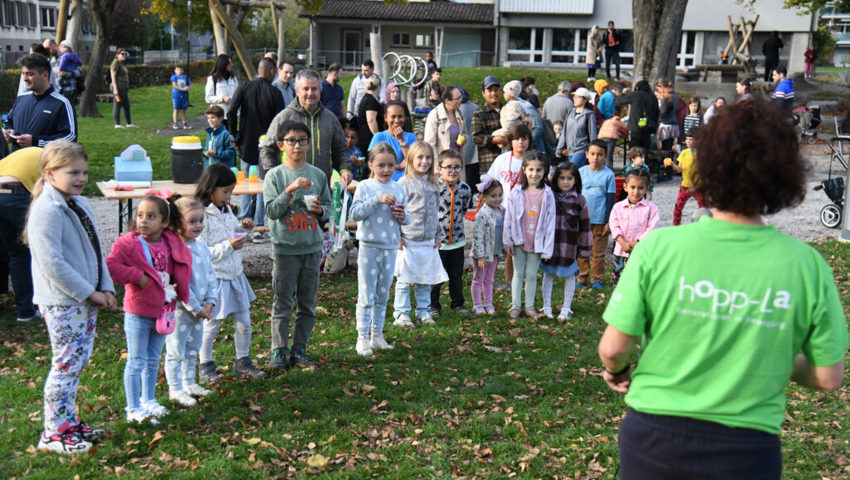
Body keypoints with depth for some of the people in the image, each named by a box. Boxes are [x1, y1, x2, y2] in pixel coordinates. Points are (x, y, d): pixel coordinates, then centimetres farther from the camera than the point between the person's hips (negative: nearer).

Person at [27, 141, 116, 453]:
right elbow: (52, 264, -22)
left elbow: (95, 251, 15)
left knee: (78, 362, 15)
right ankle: (53, 434, 10)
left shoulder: (81, 205, 10)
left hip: (87, 299, 8)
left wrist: (106, 289, 3)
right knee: (67, 365, -3)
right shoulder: (47, 211, -17)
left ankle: (69, 421, 28)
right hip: (62, 303, -8)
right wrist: (90, 293, -16)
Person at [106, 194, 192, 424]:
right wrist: (137, 276, -24)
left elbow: (183, 267, 17)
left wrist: (178, 289, 5)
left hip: (163, 311, 5)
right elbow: (111, 265, -24)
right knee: (136, 361, 2)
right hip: (138, 312, -5)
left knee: (153, 361, 18)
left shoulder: (172, 245, 1)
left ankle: (148, 401, 33)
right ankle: (133, 408, 11)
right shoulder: (127, 243, -14)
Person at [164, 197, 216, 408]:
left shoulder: (203, 248, 5)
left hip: (199, 309, 8)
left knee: (193, 348, 20)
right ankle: (175, 389, 16)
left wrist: (209, 303, -2)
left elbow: (211, 276, 10)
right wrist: (197, 309, -17)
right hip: (179, 309, -8)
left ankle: (189, 382, 35)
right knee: (176, 350, 5)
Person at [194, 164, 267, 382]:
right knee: (211, 325, 6)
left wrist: (244, 228, 4)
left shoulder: (226, 210, 7)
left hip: (235, 276, 8)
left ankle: (242, 362, 29)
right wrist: (228, 246, -26)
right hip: (215, 280, -8)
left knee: (244, 322, 13)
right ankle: (205, 366, 23)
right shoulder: (201, 216, -19)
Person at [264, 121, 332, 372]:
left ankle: (299, 350, 19)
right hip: (285, 247, -3)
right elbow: (271, 211, -10)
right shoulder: (275, 175, -3)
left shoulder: (318, 174, 6)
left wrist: (320, 210, -10)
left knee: (308, 303, 9)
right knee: (282, 303, -1)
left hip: (312, 247, 4)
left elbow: (329, 207, 12)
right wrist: (289, 190, -22)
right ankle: (278, 352, 7)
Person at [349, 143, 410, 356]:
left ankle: (377, 335, 23)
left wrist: (403, 216, -8)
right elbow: (354, 214, -17)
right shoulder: (364, 187, -5)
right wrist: (377, 200, -24)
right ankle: (362, 337, 7)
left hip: (390, 248, 5)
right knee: (366, 296, -1)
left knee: (383, 295, 13)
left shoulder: (398, 189, 8)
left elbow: (406, 218, 15)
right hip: (369, 246, -4)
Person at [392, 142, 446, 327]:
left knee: (426, 279, 12)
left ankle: (423, 311, 24)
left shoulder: (434, 184, 11)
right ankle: (401, 314, 10)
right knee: (404, 280, 1)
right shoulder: (404, 182, -7)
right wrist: (397, 237, -10)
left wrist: (438, 234, 16)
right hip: (408, 241, -5)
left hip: (429, 241, 5)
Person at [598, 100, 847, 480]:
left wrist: (616, 370, 12)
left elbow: (612, 348, -11)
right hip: (747, 449, 0)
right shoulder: (807, 265, -12)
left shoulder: (658, 246, -16)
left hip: (654, 436, 0)